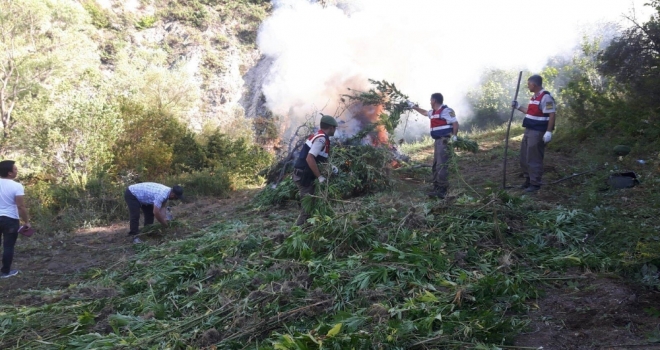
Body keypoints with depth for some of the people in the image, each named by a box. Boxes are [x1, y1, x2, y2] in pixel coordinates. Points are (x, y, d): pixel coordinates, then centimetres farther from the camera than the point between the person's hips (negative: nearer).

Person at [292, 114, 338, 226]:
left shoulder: (318, 135, 13)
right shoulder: (321, 138, -17)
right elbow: (309, 158, -28)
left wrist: (330, 166, 10)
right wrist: (319, 176, -23)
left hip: (303, 174, 10)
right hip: (303, 176, -10)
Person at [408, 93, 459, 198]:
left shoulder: (446, 111, -11)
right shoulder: (434, 112, 19)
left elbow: (455, 123, -15)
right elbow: (424, 112, 39)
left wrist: (454, 136, -24)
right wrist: (413, 106, 45)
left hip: (444, 141, -10)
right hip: (438, 141, 10)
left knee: (442, 166, -15)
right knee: (436, 165, 11)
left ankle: (442, 191, -17)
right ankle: (437, 188, 15)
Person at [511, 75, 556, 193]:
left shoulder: (546, 97, -16)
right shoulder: (534, 97, 15)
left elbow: (551, 115, -20)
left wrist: (549, 132, -24)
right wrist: (518, 107, 23)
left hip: (538, 133, -10)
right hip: (529, 131, 10)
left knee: (534, 158, -6)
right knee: (525, 157, 16)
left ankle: (535, 184, 2)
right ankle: (528, 180, 27)